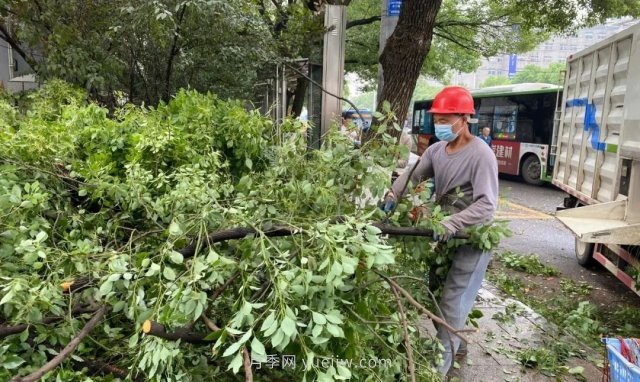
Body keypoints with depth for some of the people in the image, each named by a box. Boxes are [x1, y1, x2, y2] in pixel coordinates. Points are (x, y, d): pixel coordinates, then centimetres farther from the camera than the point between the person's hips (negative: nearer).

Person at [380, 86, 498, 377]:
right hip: (446, 235, 8)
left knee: (452, 302, -3)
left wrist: (452, 223, -40)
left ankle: (439, 366, 9)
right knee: (437, 294, 19)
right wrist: (393, 195, -15)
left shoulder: (481, 154, -22)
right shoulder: (436, 150, 0)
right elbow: (412, 174, 5)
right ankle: (456, 344, 41)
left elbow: (486, 205, -28)